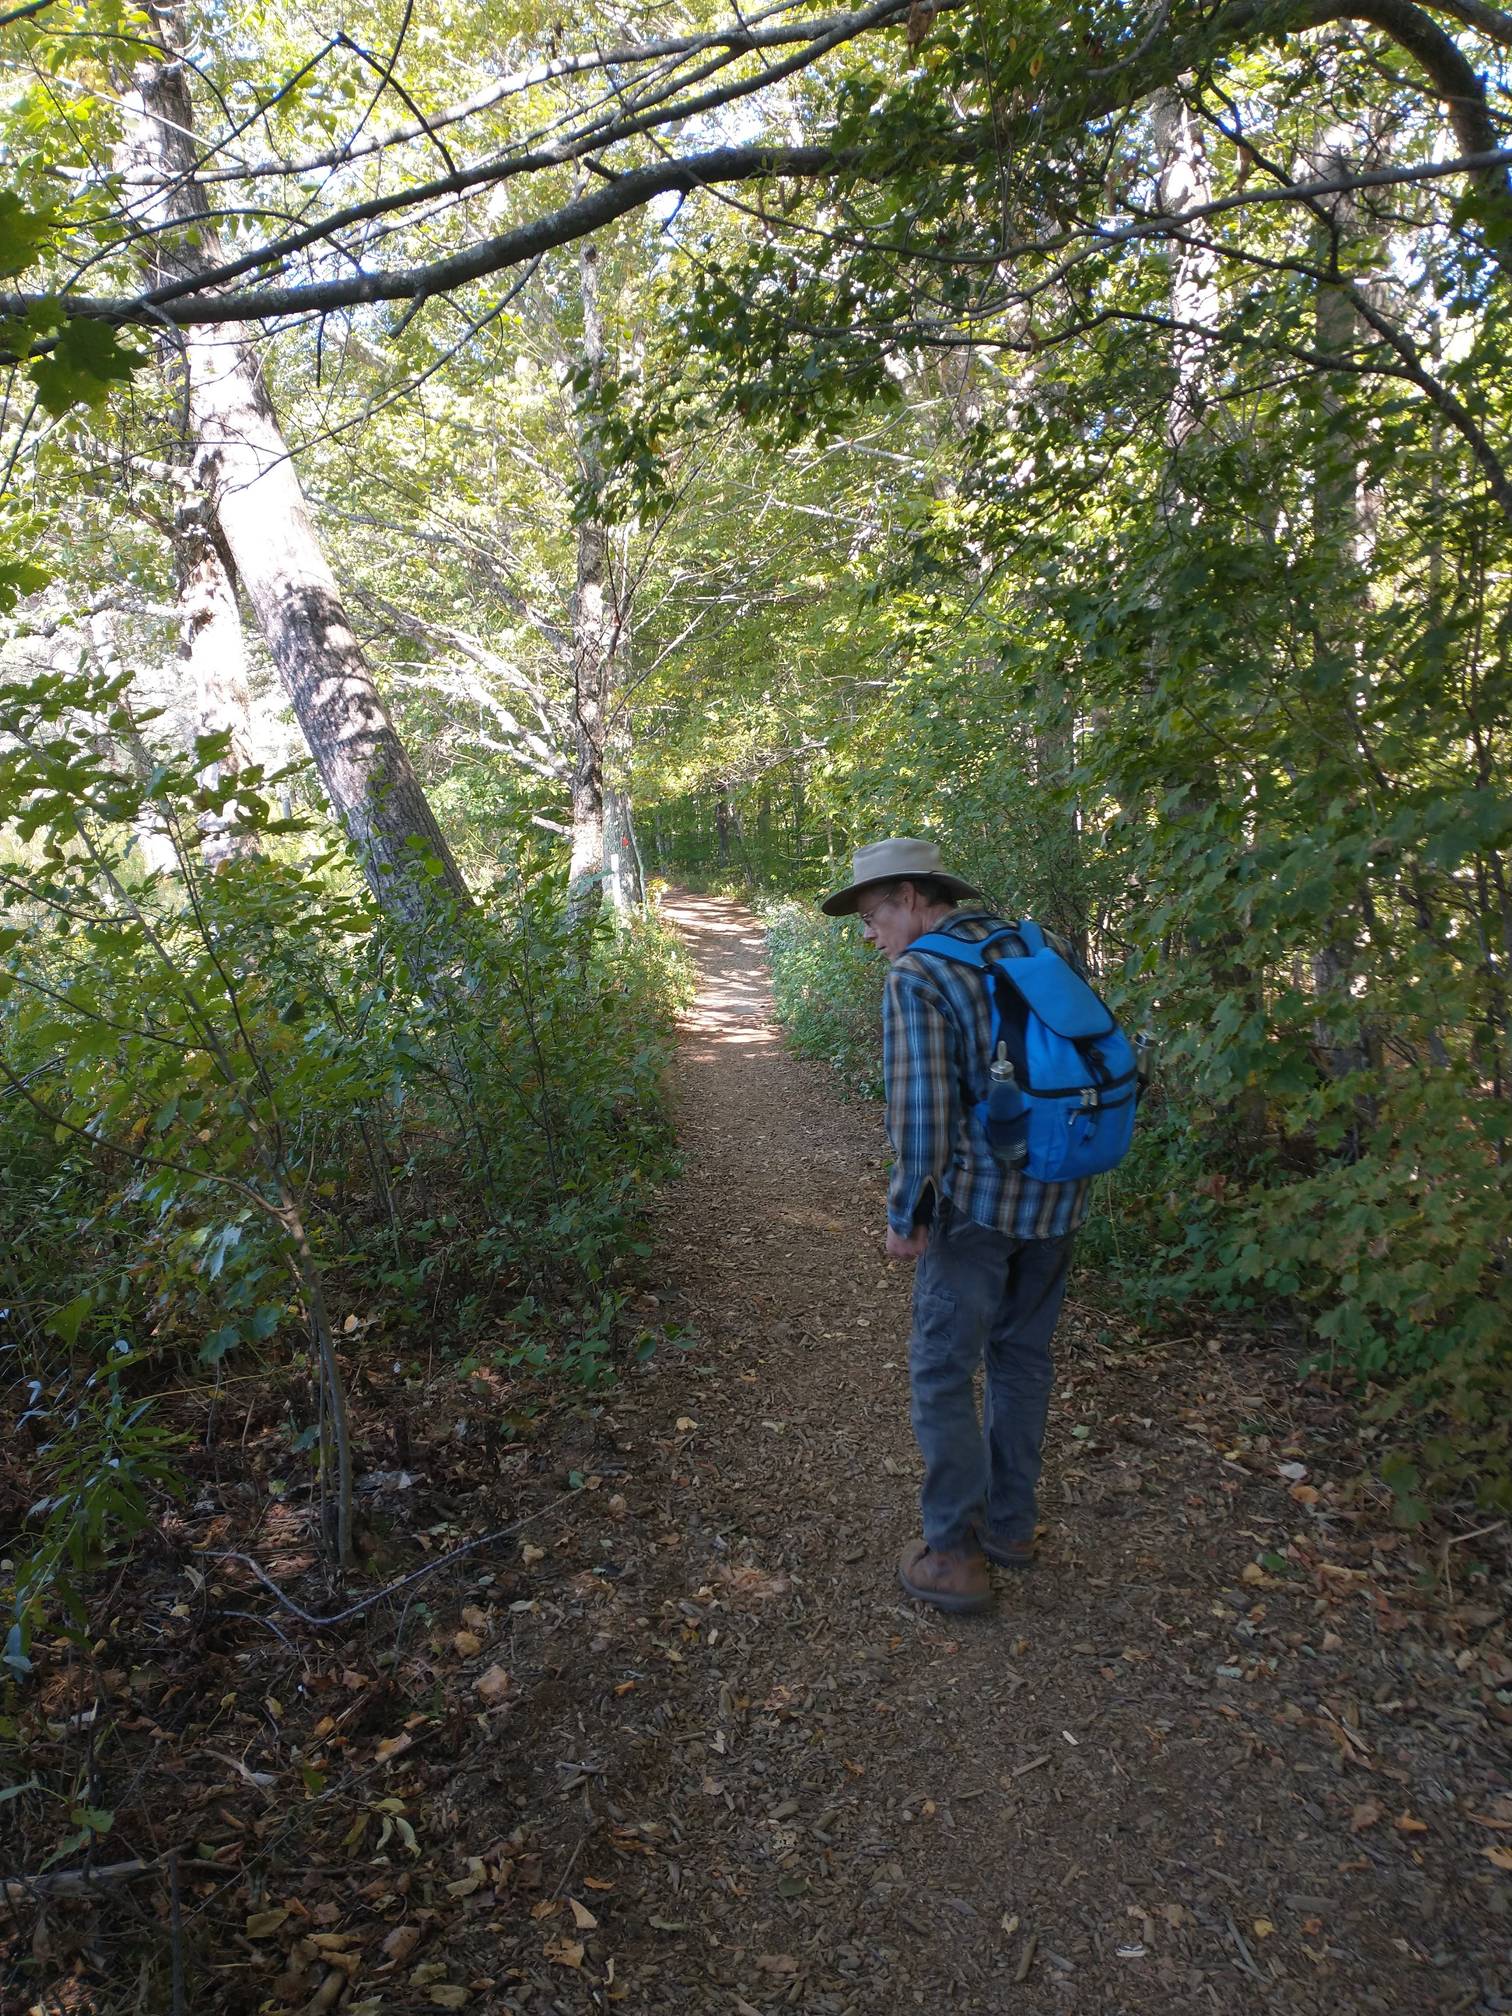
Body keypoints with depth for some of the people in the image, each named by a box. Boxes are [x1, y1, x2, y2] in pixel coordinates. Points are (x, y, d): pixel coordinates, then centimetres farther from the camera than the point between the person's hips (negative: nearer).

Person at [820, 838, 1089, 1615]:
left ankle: (955, 1554, 13)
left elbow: (920, 1109, -20)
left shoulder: (917, 976, -14)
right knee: (1021, 1360, 19)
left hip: (977, 1203, -7)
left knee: (942, 1373, 6)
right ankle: (1010, 1524, 32)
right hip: (1058, 1199, 8)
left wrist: (904, 1215, -9)